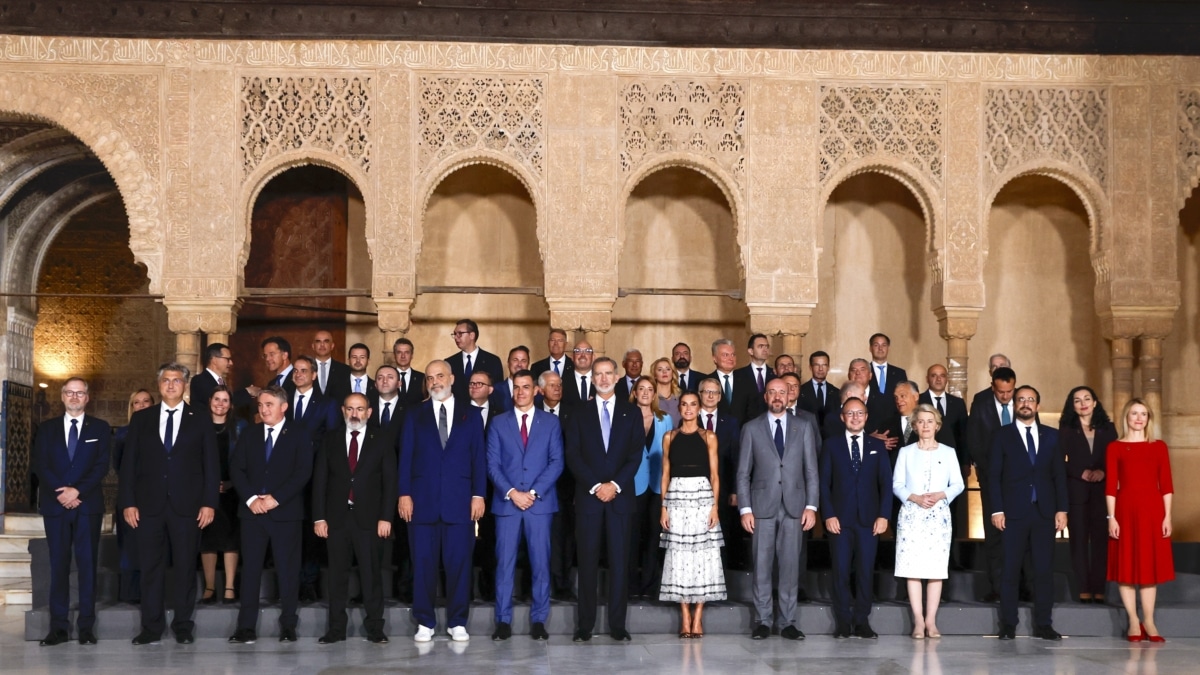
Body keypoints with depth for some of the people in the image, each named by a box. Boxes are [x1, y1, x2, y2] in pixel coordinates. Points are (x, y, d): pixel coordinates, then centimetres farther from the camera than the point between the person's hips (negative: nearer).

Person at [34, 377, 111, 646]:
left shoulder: (100, 428, 9)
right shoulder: (47, 428, 13)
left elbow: (102, 466, 0)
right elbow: (40, 466, 4)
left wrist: (77, 491, -13)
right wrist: (60, 493, -10)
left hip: (88, 504, -1)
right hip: (55, 504, 1)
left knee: (87, 564, -2)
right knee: (58, 565, 0)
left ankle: (86, 627, -1)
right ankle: (58, 627, 2)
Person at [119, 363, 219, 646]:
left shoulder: (200, 418, 7)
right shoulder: (141, 418, 11)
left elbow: (211, 463, 4)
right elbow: (128, 463, 8)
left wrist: (209, 502, -4)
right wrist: (128, 502, -1)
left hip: (186, 505, -1)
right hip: (149, 504, 1)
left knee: (185, 566, 2)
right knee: (150, 567, 2)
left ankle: (183, 625, 11)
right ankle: (151, 627, 8)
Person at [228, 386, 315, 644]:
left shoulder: (299, 435, 3)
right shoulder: (249, 435, 14)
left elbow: (303, 472, -6)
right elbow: (236, 469, 7)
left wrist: (275, 498, -13)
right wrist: (251, 499, -8)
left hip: (286, 511, -3)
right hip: (252, 510, 3)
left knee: (287, 569, 0)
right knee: (250, 568, 0)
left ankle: (288, 626, 7)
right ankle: (246, 627, 1)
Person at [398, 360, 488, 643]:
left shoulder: (471, 415, 11)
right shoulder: (415, 416, 11)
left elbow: (479, 458, 7)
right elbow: (405, 457, 6)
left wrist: (478, 495, -2)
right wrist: (404, 493, -4)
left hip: (460, 501, 0)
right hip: (423, 500, 0)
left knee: (459, 563, 0)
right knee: (423, 563, 1)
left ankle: (457, 622, 9)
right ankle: (424, 623, 9)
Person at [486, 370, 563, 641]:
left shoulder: (551, 422, 8)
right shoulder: (499, 423, 9)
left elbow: (556, 462, 1)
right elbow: (493, 464, 3)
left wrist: (534, 492, -10)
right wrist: (511, 492, -10)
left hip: (540, 502, 0)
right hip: (507, 502, 0)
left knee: (540, 563, 0)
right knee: (504, 563, -1)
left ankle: (538, 621, 7)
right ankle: (503, 621, 4)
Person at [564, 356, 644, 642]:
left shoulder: (631, 412, 9)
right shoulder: (580, 413, 8)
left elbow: (636, 454, 2)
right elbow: (573, 455, 0)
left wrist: (615, 485, -10)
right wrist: (595, 486, -10)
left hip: (620, 495, 0)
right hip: (588, 495, 0)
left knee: (620, 561, 0)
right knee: (587, 561, 0)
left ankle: (617, 624, 4)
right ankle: (585, 624, 4)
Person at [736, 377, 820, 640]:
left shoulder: (804, 426, 8)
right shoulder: (751, 428, 5)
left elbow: (811, 470, 6)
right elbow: (743, 473, 4)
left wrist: (811, 506, -2)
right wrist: (745, 509, -4)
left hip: (794, 506, 1)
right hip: (762, 506, -1)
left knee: (790, 565, 2)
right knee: (762, 565, 1)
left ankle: (788, 621, 8)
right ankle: (762, 621, 9)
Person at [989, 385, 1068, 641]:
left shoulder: (1051, 436, 11)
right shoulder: (1002, 435, 4)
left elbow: (1059, 474, 9)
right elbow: (994, 475, 0)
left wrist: (1061, 509, 1)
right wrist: (997, 509, -8)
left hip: (1044, 512, 2)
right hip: (1014, 512, -2)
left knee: (1044, 569, 2)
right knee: (1010, 569, 0)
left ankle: (1043, 624, 8)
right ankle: (1008, 624, 6)